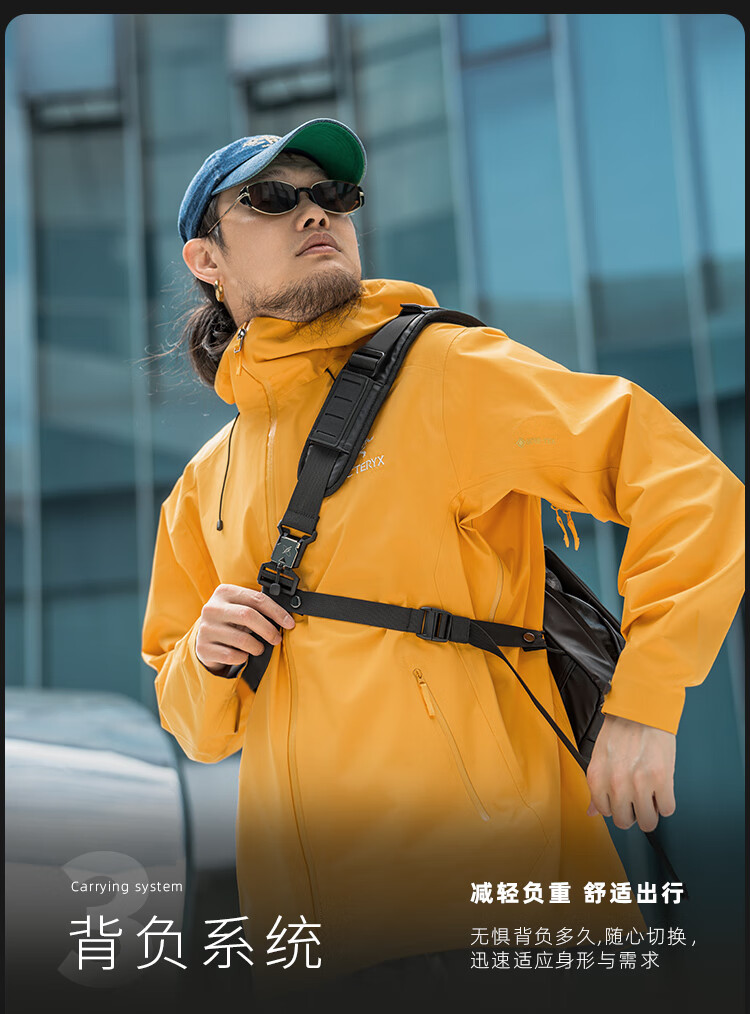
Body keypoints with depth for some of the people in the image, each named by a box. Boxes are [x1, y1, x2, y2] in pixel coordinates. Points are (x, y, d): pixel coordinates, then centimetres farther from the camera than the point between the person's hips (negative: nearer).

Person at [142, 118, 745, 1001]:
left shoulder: (447, 371, -6)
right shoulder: (205, 486, 11)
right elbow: (197, 729, 18)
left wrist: (643, 704, -20)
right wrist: (207, 664, -4)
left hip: (488, 886, -5)